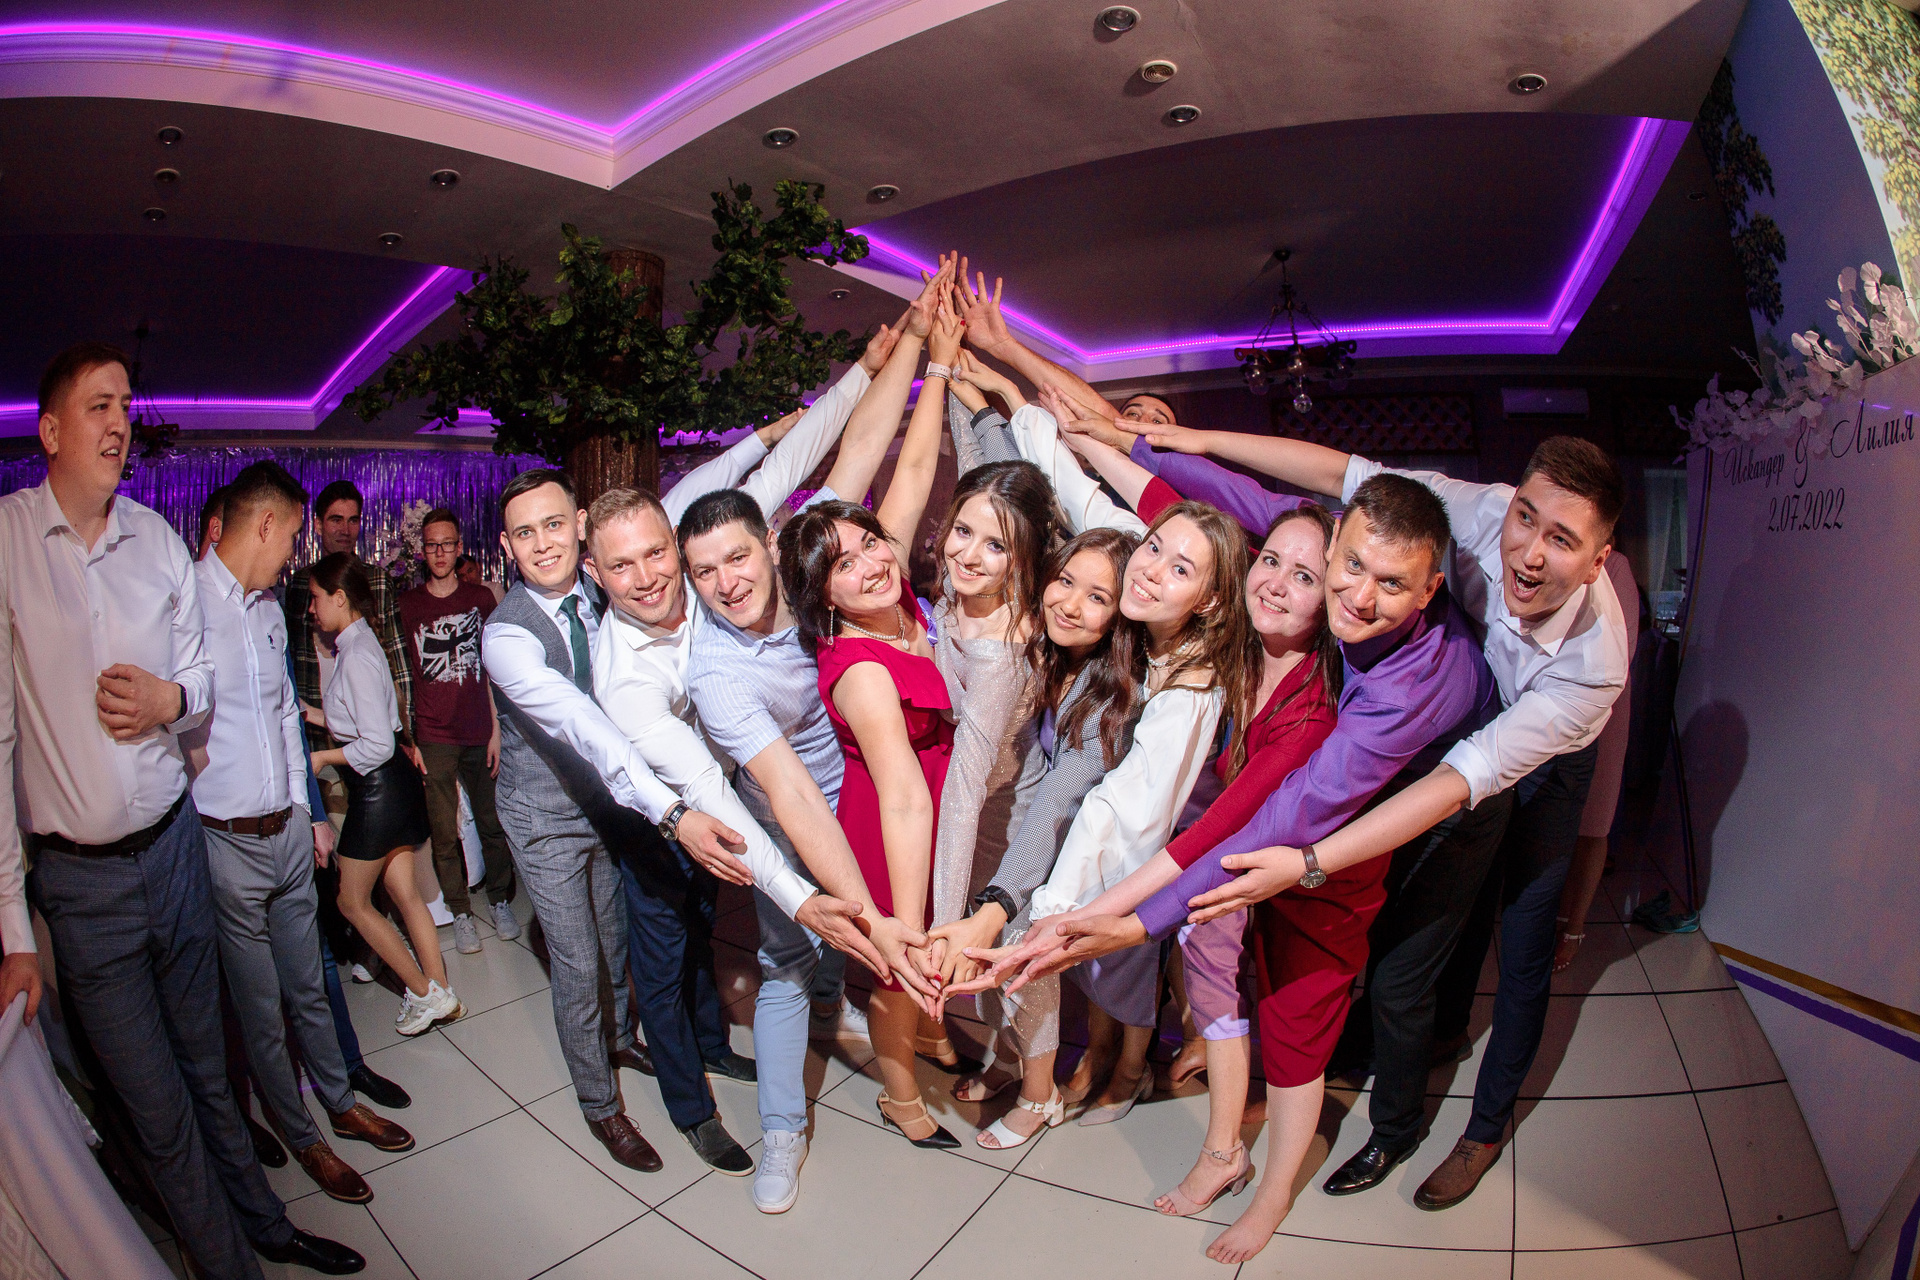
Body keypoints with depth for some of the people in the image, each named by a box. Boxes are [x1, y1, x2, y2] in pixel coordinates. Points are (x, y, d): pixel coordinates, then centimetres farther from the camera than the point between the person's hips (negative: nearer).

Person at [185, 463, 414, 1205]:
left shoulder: (269, 607, 10)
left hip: (289, 830, 7)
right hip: (226, 840, -6)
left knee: (307, 986, 21)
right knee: (260, 1008, 11)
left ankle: (340, 1102, 38)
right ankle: (301, 1137, 29)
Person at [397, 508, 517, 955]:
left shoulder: (481, 599, 5)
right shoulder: (406, 605, 5)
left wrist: (497, 729, 0)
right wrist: (406, 738, 1)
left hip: (480, 733, 0)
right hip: (433, 738, 0)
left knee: (493, 824, 6)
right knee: (444, 834, 5)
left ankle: (499, 901, 25)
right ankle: (460, 912, 21)